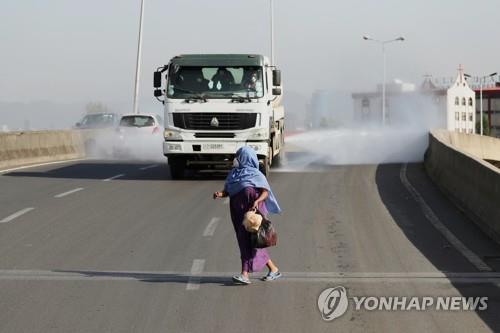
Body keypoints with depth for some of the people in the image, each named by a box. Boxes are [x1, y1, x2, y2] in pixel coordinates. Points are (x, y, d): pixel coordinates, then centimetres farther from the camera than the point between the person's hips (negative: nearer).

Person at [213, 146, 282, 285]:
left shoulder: (255, 174, -3)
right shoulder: (234, 173, 14)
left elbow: (265, 191, -7)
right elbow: (228, 190, 11)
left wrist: (257, 201, -26)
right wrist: (221, 194, -11)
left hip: (252, 211, -7)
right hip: (239, 212, 7)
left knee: (248, 241, -12)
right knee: (248, 242, 7)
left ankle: (245, 274, -13)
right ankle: (273, 269, 17)